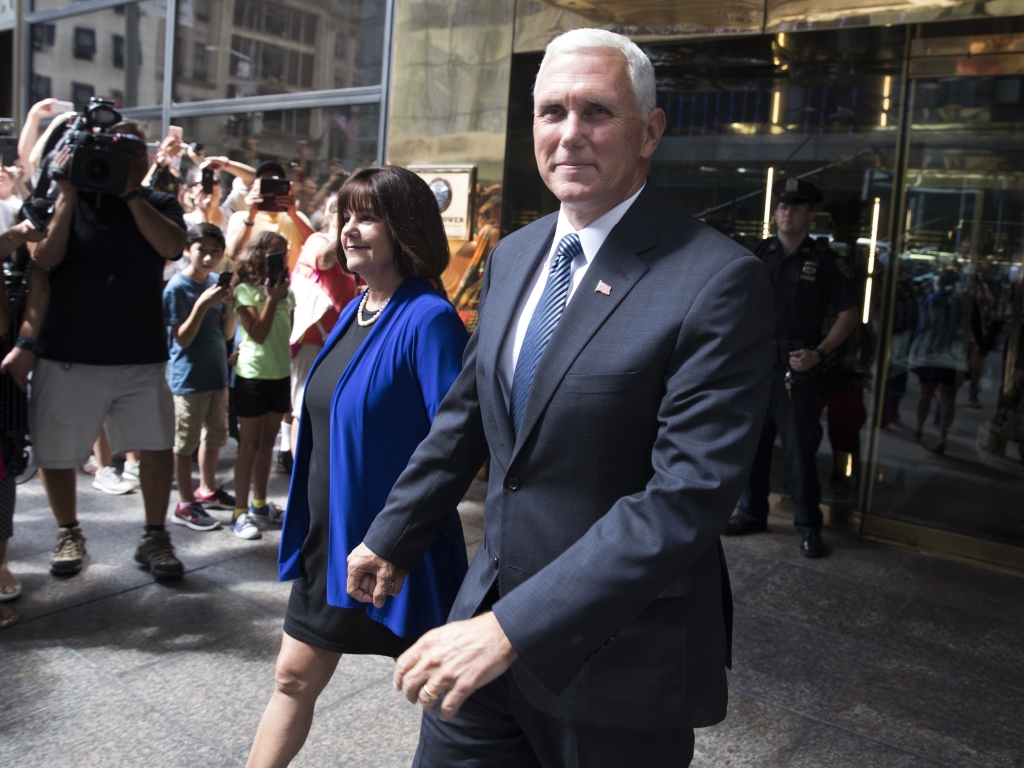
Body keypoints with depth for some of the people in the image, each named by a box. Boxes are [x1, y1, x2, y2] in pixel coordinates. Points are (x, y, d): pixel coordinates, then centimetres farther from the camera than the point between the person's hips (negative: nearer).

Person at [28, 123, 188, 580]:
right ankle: (68, 533, 29)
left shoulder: (159, 205, 7)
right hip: (67, 356, 0)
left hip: (141, 357, 1)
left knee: (157, 448, -3)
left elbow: (171, 245, -14)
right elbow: (44, 258, -11)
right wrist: (67, 193, -14)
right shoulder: (71, 199, 4)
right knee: (54, 454, 7)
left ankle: (154, 537, 14)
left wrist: (131, 194, -15)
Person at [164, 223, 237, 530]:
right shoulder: (177, 287, -14)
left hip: (217, 373, 7)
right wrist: (203, 304, -26)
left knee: (215, 436, 19)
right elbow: (182, 339, -16)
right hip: (189, 377, -7)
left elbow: (227, 333, 6)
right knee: (185, 443, 3)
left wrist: (229, 305, -12)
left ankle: (208, 490, 36)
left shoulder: (216, 282, 4)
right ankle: (185, 505, 14)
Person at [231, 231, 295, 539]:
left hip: (281, 375, 6)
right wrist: (272, 299, -16)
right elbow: (258, 334, -17)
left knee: (267, 443, 13)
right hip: (253, 376, -6)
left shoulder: (286, 291, 9)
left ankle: (260, 505, 25)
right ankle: (241, 512, 7)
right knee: (249, 445, 0)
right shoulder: (245, 291, -8)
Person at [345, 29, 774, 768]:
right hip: (493, 613, 6)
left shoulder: (717, 280, -18)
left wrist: (514, 628, -25)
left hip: (616, 648, -5)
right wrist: (393, 535, 19)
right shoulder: (512, 255, 5)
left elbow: (689, 495, -23)